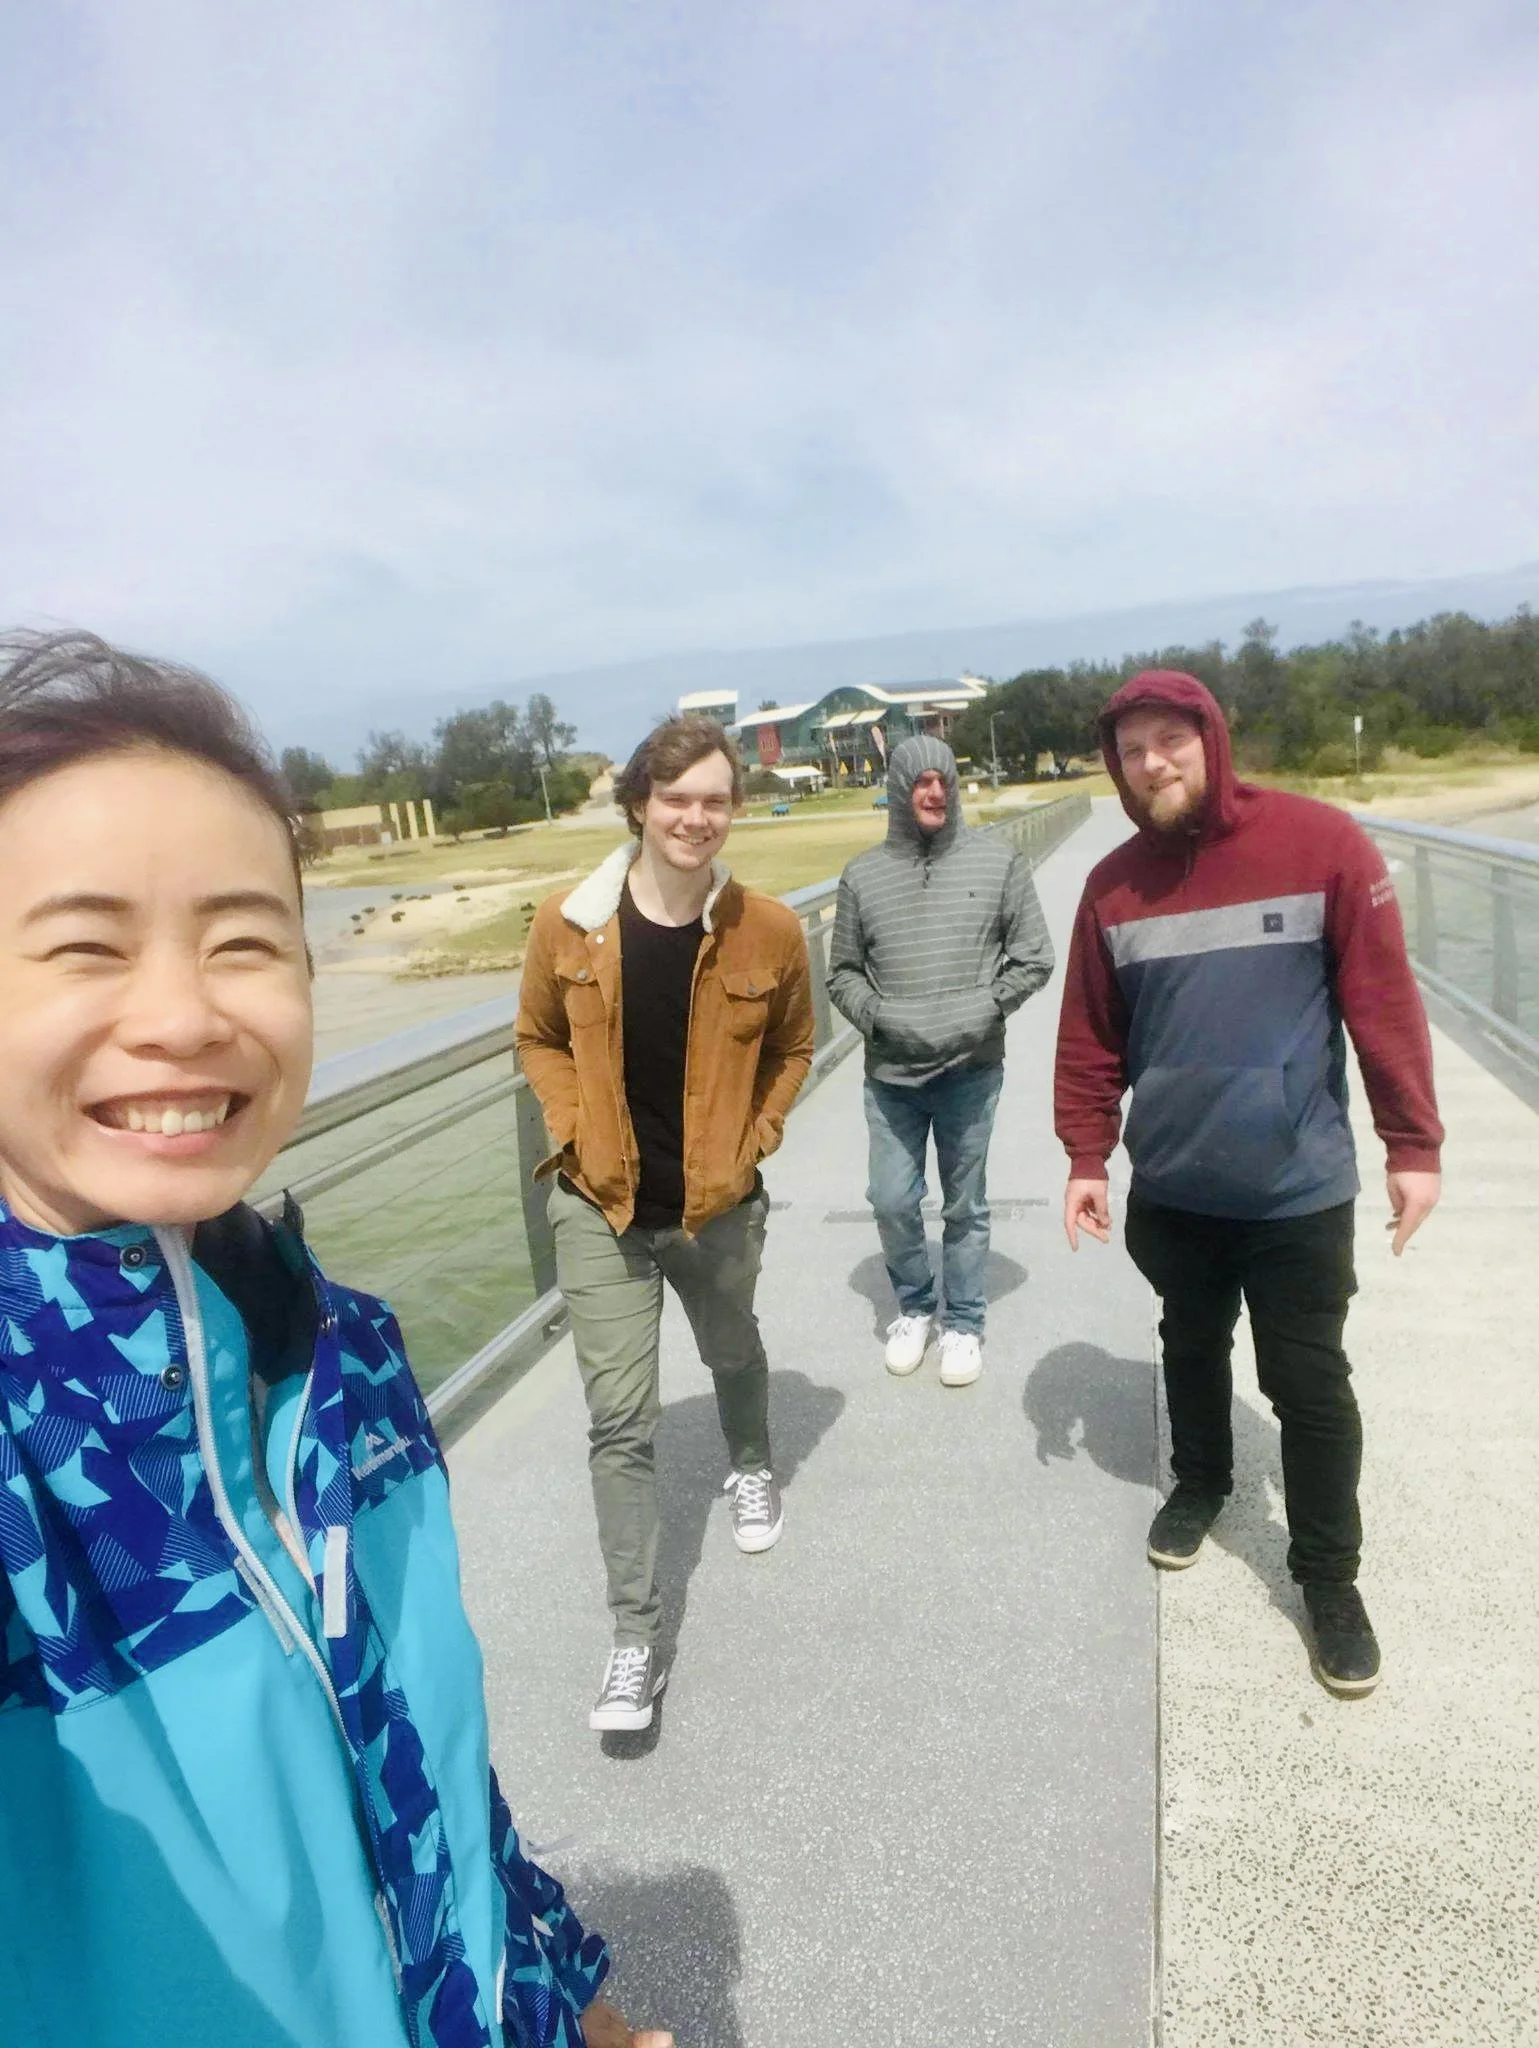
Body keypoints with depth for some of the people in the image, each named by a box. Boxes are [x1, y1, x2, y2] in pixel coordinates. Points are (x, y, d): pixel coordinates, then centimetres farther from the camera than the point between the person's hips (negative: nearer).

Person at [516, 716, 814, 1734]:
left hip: (719, 1202, 1)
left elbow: (793, 1048, 4)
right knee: (621, 1421, 0)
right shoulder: (568, 924, -12)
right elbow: (540, 1039, 4)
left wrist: (752, 1140, -4)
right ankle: (637, 1639, 15)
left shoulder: (770, 929, -11)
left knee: (734, 1352, 27)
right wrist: (579, 1134, -7)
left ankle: (752, 1469, 60)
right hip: (602, 1206, -1)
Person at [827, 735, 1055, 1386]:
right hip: (890, 1072, 1)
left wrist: (984, 1007, -11)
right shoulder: (863, 874, 2)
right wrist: (878, 1016, -10)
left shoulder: (999, 861, -1)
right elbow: (844, 972, 7)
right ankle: (913, 1306, 32)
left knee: (965, 1204, 10)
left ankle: (964, 1322, 27)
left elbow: (1033, 957, 2)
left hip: (971, 1069, -1)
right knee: (892, 1200, 7)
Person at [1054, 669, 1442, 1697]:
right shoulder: (1114, 884, -1)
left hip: (1297, 1186, -3)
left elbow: (1385, 1002, -10)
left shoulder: (1320, 841, -12)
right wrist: (1088, 1159, 3)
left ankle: (1329, 1573, 27)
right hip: (1172, 1187, 3)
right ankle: (1200, 1484, 47)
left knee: (1309, 1384, 8)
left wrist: (1414, 1144, -9)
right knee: (1193, 1348, 22)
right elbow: (1091, 1038, 3)